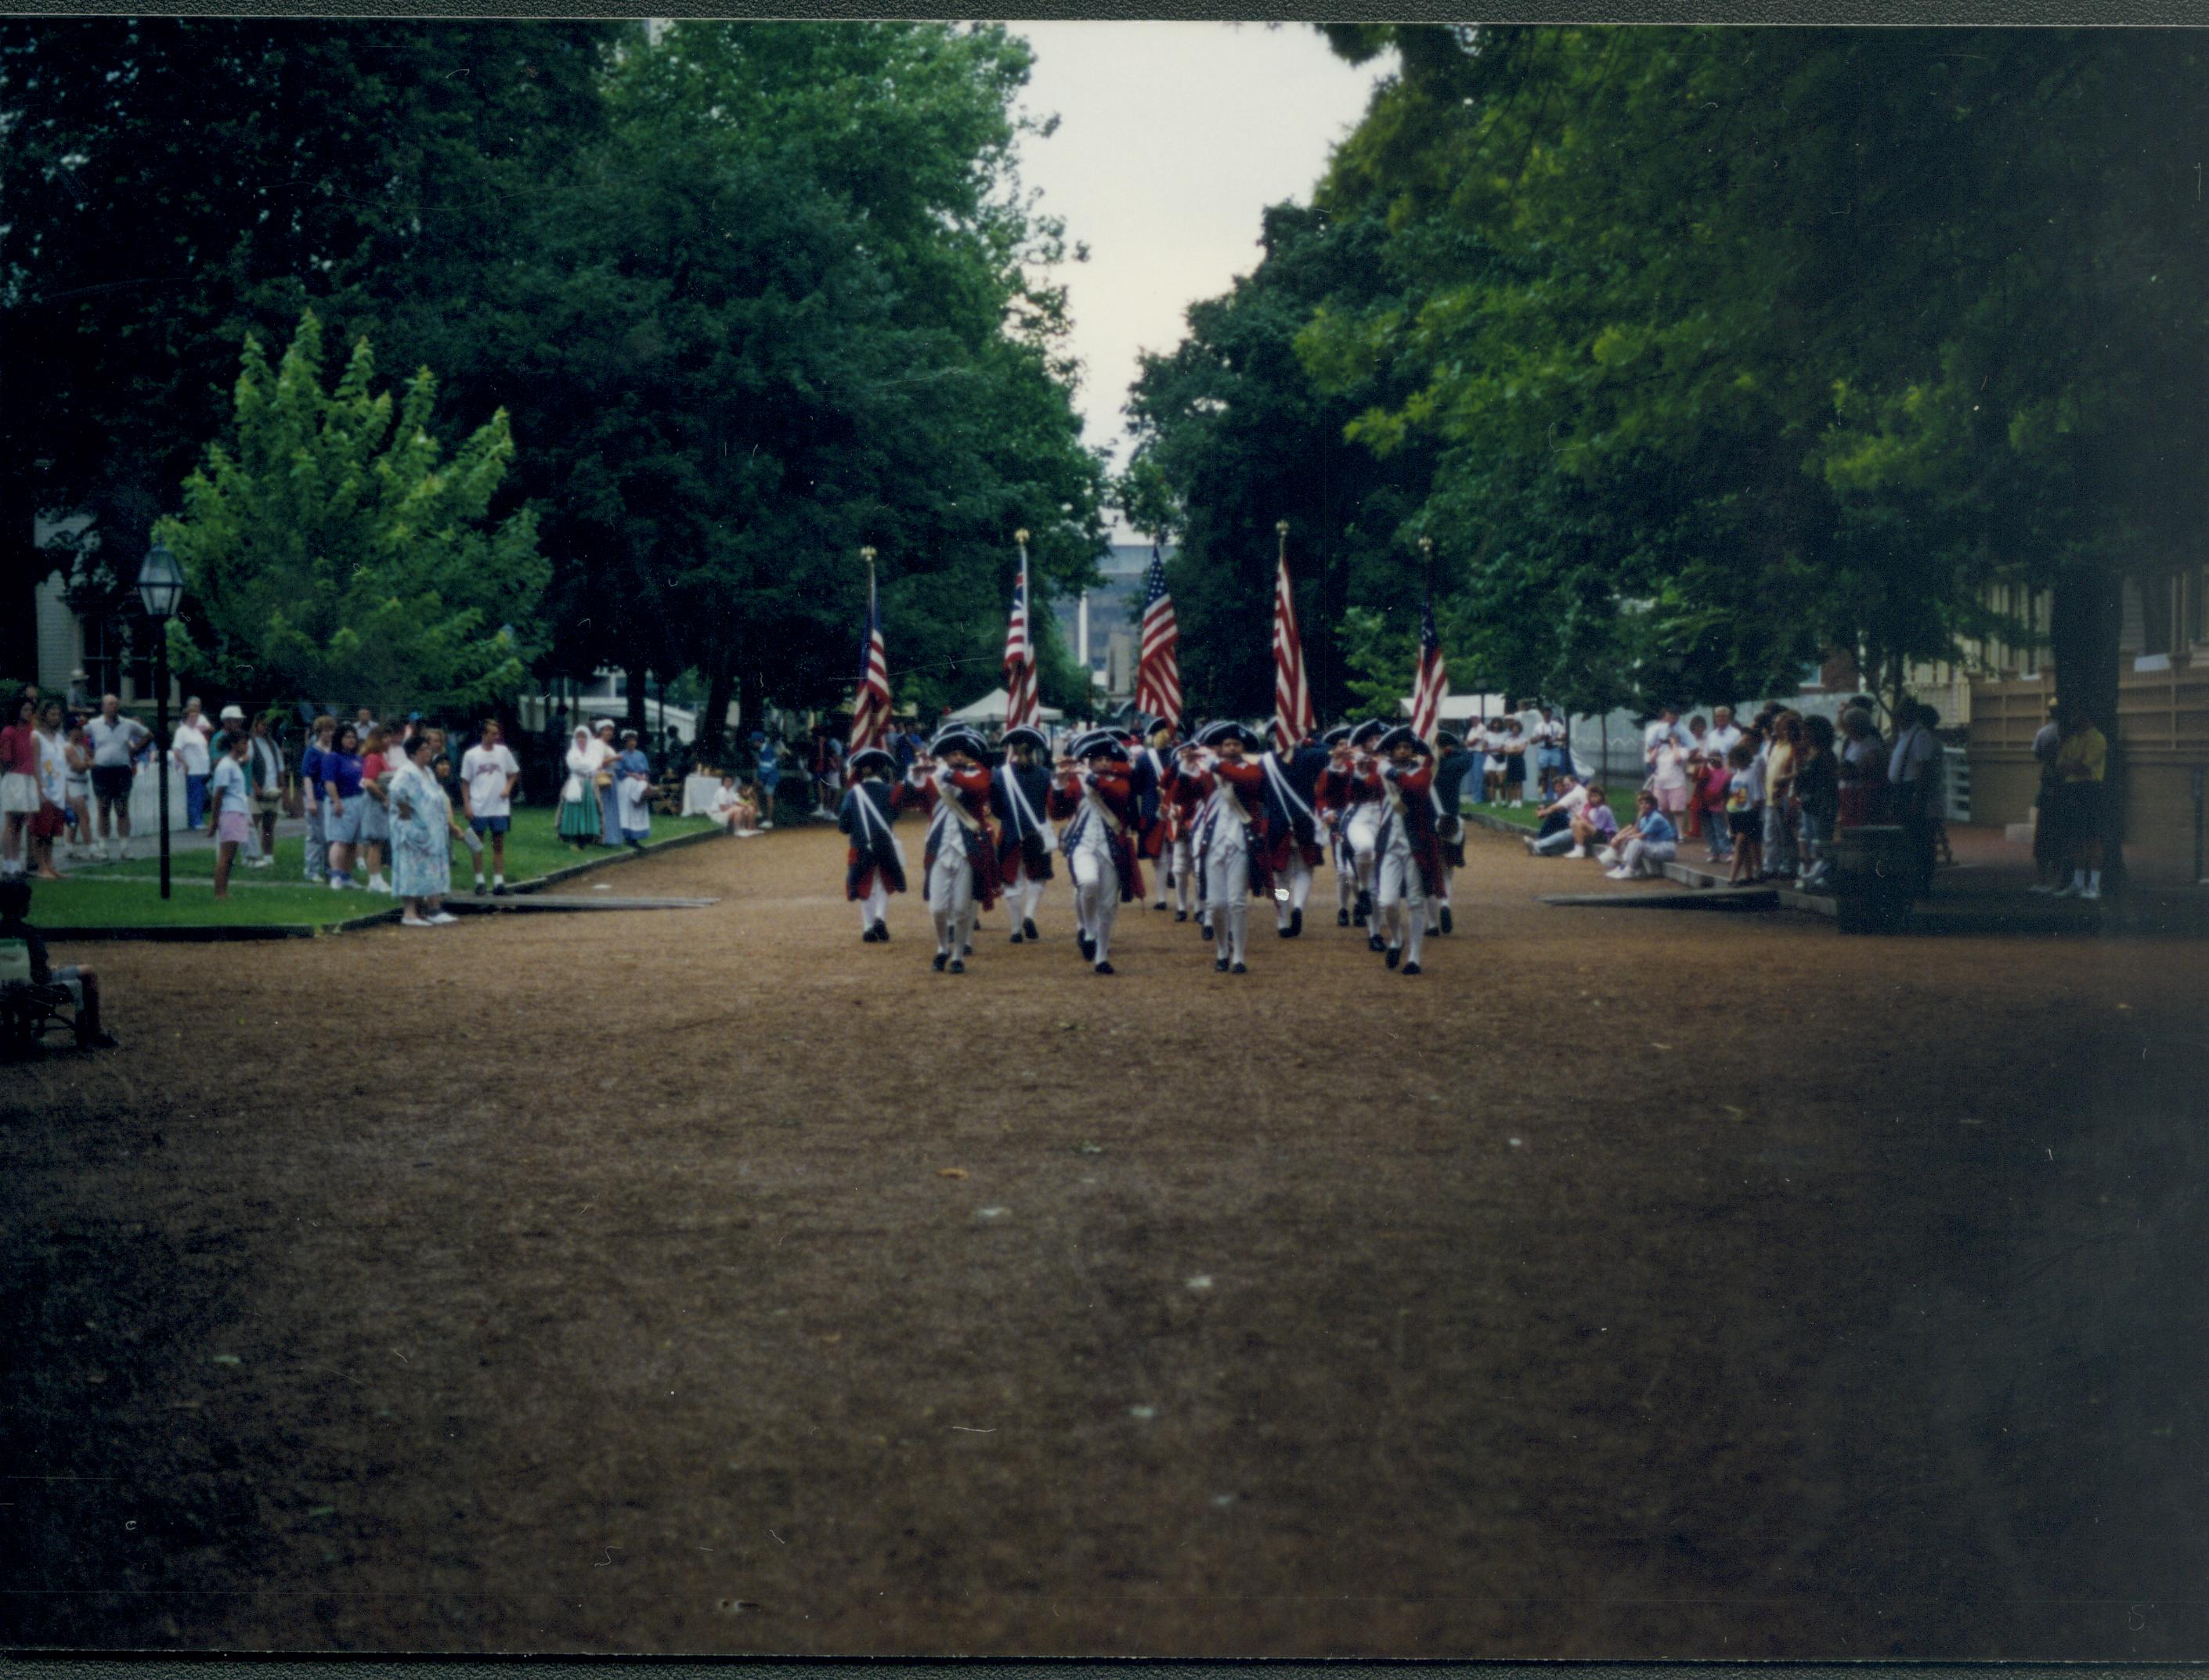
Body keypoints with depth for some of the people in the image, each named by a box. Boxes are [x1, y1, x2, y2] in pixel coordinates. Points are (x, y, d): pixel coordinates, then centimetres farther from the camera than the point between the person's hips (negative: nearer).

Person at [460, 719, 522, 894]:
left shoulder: (503, 752, 1)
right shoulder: (471, 755, -4)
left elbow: (514, 772, 13)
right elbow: (465, 782, 0)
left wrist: (508, 787, -5)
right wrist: (466, 805, -6)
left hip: (499, 807, 2)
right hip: (478, 808, -2)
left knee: (499, 845, 4)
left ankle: (498, 881, 8)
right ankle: (479, 881, 14)